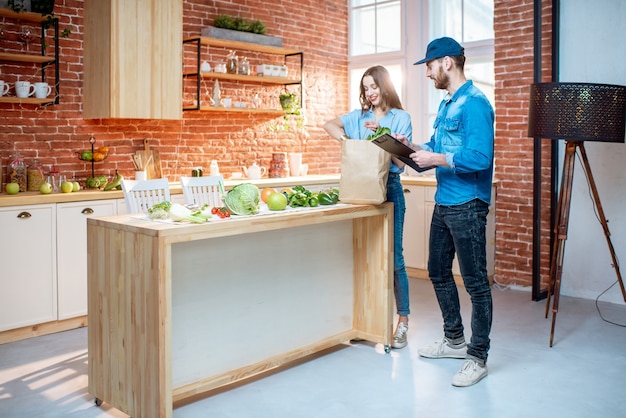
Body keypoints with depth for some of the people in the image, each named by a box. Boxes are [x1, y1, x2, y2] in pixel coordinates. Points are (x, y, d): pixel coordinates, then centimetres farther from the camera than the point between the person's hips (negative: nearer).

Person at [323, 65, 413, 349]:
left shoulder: (401, 118, 0)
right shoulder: (359, 116, 12)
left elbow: (402, 161, -7)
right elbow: (329, 125, 14)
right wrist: (347, 140, -2)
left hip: (389, 188, -4)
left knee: (393, 256, -2)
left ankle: (403, 319, 7)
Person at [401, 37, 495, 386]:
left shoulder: (474, 103, -15)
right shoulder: (447, 104, 16)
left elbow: (480, 157, -24)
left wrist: (436, 159, -18)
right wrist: (413, 148, 5)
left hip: (467, 205, -10)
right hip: (444, 203, 11)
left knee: (475, 281, -1)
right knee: (439, 272, 18)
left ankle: (478, 358, 10)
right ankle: (455, 341, 34)